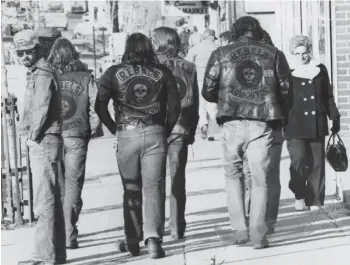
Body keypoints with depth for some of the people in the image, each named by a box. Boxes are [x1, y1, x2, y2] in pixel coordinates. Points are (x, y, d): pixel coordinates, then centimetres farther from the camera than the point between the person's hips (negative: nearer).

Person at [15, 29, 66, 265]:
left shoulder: (43, 74, -13)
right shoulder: (36, 73, 18)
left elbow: (42, 110, -19)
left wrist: (34, 135, -9)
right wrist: (32, 134, 10)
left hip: (44, 142, -11)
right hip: (40, 144, 11)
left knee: (45, 202, -10)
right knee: (51, 201, 15)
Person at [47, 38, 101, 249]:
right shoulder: (85, 78, 0)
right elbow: (96, 108, -4)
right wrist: (91, 132, 8)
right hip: (77, 138, 0)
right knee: (73, 185, 5)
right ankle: (70, 236, 0)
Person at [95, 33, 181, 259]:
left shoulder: (114, 73, 4)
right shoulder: (162, 73, 6)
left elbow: (100, 106, -4)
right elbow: (175, 105, 1)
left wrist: (115, 129, 7)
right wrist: (166, 130, 11)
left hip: (127, 135, 0)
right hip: (155, 134, 0)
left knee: (131, 189, 11)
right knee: (153, 187, 0)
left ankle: (133, 241, 18)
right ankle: (153, 238, -14)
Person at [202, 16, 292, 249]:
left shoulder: (221, 54, 6)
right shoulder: (274, 54, 7)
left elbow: (208, 91, 4)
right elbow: (287, 88, 4)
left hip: (233, 122, 0)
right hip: (263, 123, 0)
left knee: (233, 174, 18)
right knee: (260, 179, 7)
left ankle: (240, 228, 8)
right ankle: (258, 234, 3)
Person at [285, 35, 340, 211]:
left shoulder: (320, 70, 9)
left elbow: (328, 96, 15)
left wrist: (334, 117, 12)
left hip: (317, 125, 3)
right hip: (295, 125, -3)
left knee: (317, 164, 5)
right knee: (298, 160, -16)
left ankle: (315, 202, 14)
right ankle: (299, 194, 7)